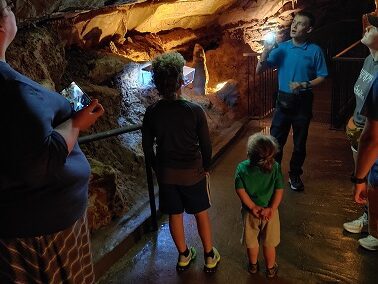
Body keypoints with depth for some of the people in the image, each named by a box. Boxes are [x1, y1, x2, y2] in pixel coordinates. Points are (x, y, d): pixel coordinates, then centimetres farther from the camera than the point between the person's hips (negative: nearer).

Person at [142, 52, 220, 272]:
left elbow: (147, 146, -1)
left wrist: (157, 168, 14)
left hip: (166, 174, 2)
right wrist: (206, 167, 8)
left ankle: (184, 256, 35)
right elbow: (206, 144, -9)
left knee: (175, 214, 18)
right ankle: (210, 256, 30)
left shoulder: (152, 112, -10)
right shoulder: (195, 110, -18)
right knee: (201, 213, 16)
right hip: (193, 172, -2)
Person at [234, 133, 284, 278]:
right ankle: (270, 269, 39)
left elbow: (240, 190, -18)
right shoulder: (275, 167, -17)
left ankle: (253, 265, 43)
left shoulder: (242, 168, -19)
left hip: (250, 212, 0)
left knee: (251, 241, 23)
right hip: (269, 211, 0)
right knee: (269, 243, 21)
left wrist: (253, 207, -12)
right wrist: (271, 209, -13)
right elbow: (279, 190, -16)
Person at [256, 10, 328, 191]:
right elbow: (259, 71, -3)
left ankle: (295, 175, 29)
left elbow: (322, 77, -2)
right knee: (275, 140, 4)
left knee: (300, 143, 11)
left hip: (303, 103, -1)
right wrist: (266, 52, -19)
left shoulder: (315, 51, -5)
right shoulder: (281, 48, 0)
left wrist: (304, 85, -18)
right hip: (284, 100, 1)